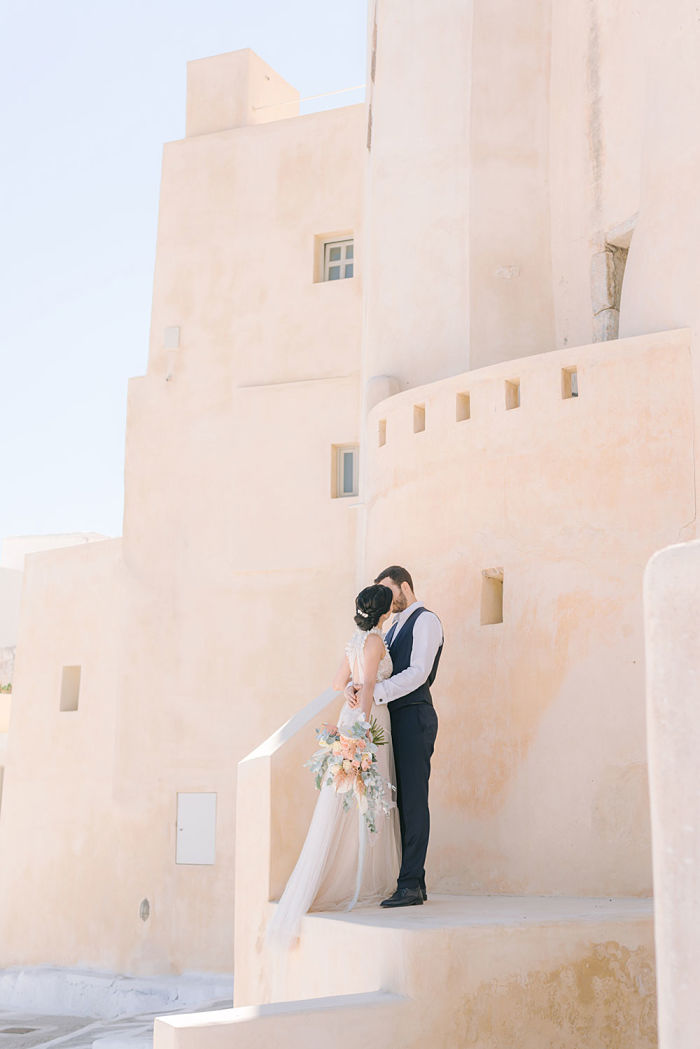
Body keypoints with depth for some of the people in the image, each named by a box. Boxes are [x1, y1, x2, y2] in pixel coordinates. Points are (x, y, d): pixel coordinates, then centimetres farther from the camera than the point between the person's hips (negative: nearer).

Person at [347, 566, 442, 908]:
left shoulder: (425, 620, -4)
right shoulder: (395, 628, 23)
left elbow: (418, 673, -17)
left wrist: (375, 693, -25)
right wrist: (353, 685, -7)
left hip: (414, 717, -9)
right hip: (395, 718, 9)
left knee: (413, 799, -10)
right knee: (402, 800, 6)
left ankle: (410, 885, -11)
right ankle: (414, 883, 10)